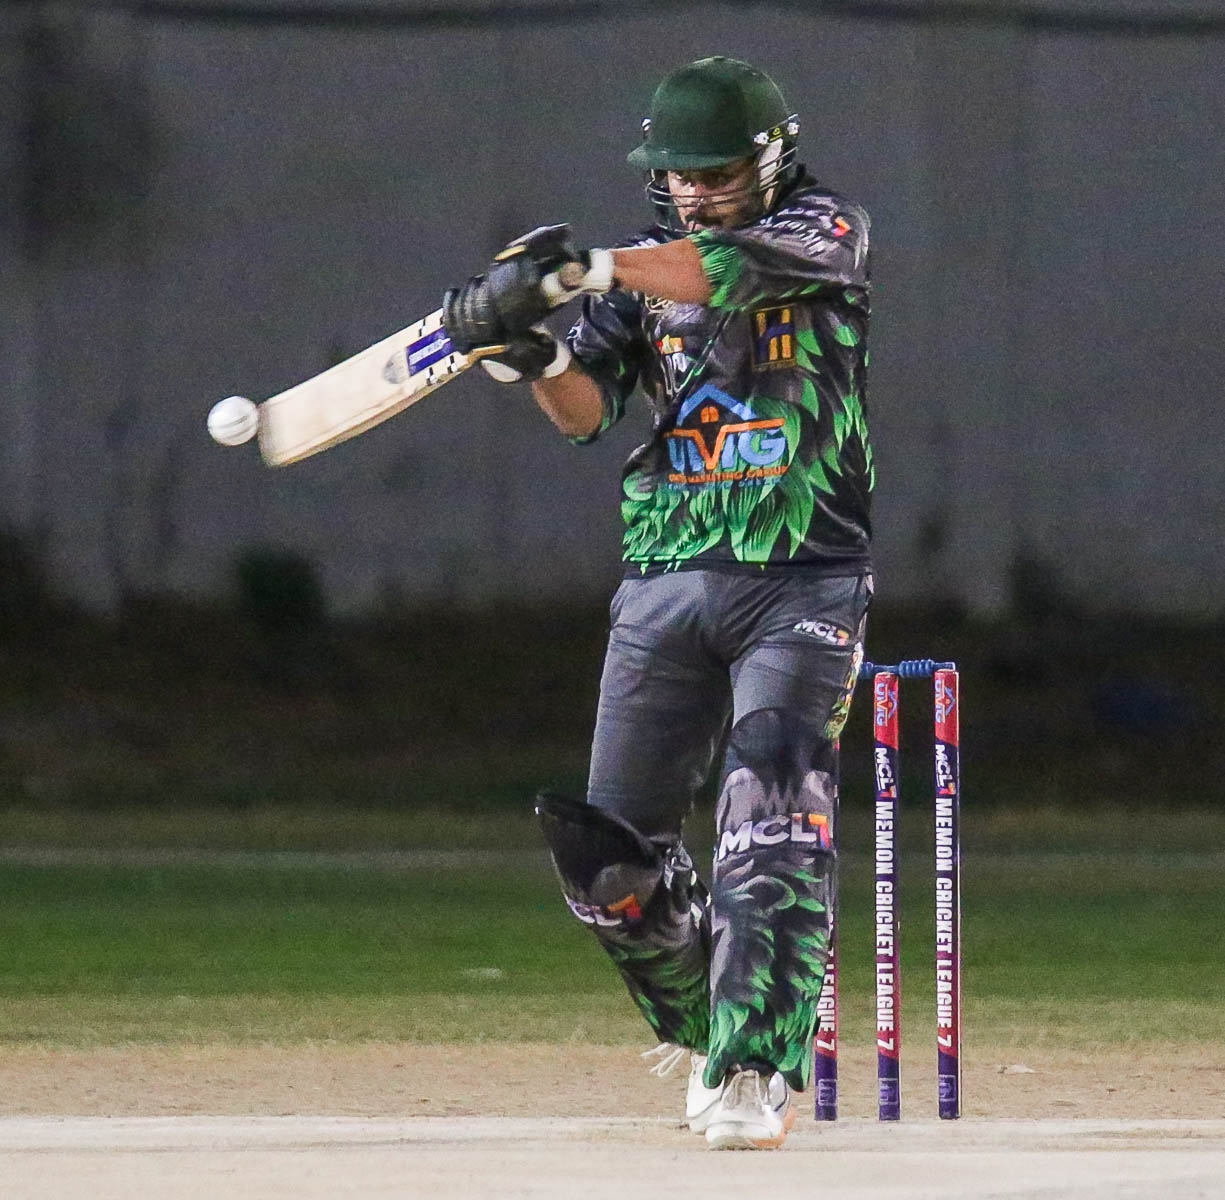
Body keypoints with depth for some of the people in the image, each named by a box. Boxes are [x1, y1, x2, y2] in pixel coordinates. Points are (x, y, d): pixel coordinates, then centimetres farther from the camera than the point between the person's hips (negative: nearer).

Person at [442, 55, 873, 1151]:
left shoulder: (826, 230, -1)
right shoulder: (643, 268, 12)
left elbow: (732, 267, -22)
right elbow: (586, 409, -1)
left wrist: (587, 268, -35)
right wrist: (539, 360, -24)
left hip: (802, 583, -4)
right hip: (665, 580, 5)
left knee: (772, 823, -20)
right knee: (613, 851, 1)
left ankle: (755, 1075, -23)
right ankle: (704, 1024, 23)